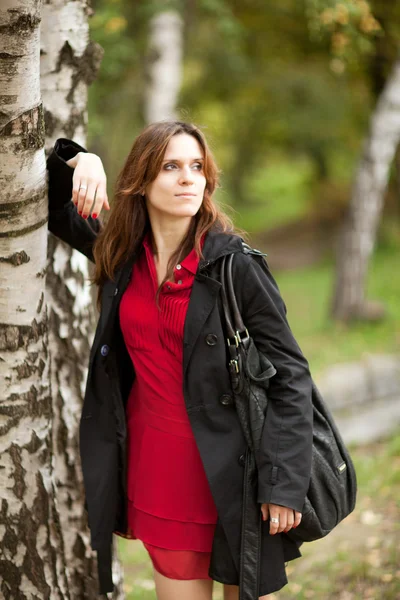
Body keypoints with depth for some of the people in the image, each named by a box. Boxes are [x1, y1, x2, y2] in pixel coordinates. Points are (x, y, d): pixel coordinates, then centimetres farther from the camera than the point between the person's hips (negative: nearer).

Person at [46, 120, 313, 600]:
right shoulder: (122, 251, 2)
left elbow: (289, 375, -12)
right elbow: (50, 205, 16)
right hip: (151, 461, 4)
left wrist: (285, 485, -18)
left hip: (223, 468, -4)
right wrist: (78, 160, -6)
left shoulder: (236, 263, -12)